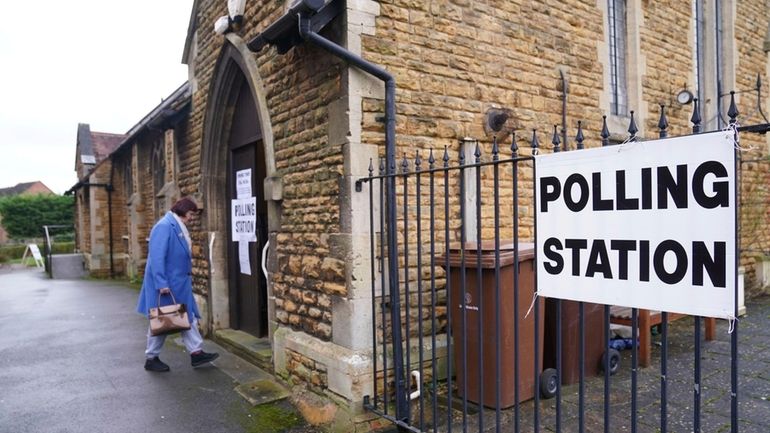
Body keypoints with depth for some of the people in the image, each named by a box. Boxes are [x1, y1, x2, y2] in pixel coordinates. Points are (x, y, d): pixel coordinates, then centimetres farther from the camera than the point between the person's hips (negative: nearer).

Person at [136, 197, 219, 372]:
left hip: (179, 284, 9)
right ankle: (151, 359, 20)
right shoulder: (164, 226, -18)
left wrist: (187, 279, 17)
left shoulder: (179, 227, 10)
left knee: (188, 317, 10)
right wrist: (161, 283, -25)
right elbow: (157, 257, -23)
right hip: (166, 285, -9)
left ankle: (196, 352, 17)